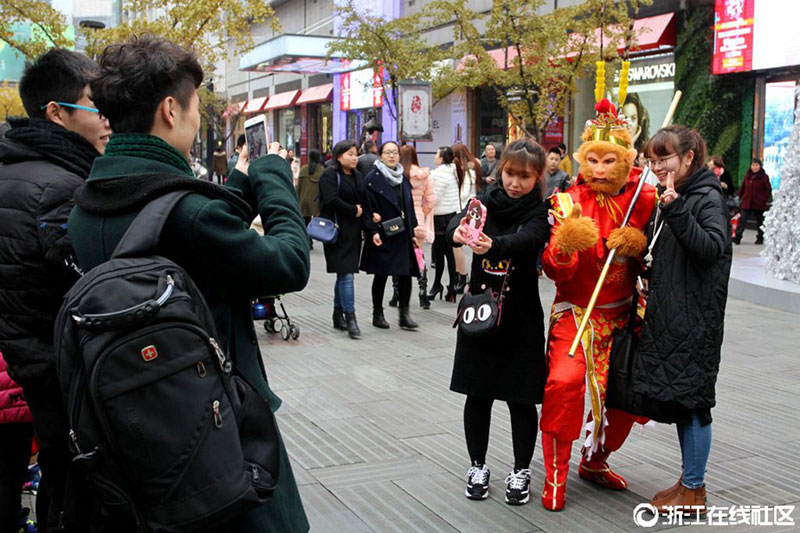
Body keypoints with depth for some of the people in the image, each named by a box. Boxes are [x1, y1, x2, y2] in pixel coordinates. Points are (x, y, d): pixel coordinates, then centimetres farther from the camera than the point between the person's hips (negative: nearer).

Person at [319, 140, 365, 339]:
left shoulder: (357, 175, 17)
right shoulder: (330, 175, -8)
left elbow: (364, 199, 20)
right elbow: (331, 200, -20)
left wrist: (362, 210, -2)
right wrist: (353, 211, -12)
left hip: (353, 231, 8)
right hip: (337, 231, -8)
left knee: (344, 274, 14)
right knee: (345, 274, -12)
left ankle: (338, 314, 23)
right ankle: (350, 318, -11)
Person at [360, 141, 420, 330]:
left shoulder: (403, 179, 14)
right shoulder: (372, 179, -6)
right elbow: (368, 208, -11)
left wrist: (412, 233, 15)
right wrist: (373, 231, -19)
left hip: (402, 235, 5)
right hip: (382, 236, -5)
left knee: (405, 274, -1)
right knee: (381, 275, 4)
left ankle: (404, 314, 7)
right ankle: (377, 314, 16)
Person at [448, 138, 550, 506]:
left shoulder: (538, 213, -6)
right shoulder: (486, 202, 2)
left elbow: (526, 240, -28)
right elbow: (457, 222, -17)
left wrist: (493, 244, -49)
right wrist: (458, 232, -42)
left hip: (521, 317, -2)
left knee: (521, 398, 4)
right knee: (477, 393, 9)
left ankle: (521, 471, 21)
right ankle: (477, 466, 26)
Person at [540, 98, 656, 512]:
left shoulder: (643, 199, -3)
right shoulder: (568, 202, -9)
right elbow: (555, 271, -16)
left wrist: (636, 246, -17)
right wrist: (565, 246, -38)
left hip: (622, 314, 3)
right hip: (575, 309, -3)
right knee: (563, 382, -22)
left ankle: (594, 461, 34)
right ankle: (555, 476, -6)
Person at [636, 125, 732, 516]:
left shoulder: (707, 197, -11)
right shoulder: (669, 197, 14)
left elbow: (712, 247, -25)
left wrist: (676, 212, -31)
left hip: (695, 318, -8)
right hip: (667, 315, 9)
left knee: (691, 399, -3)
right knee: (675, 397, 13)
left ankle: (694, 491, 9)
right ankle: (687, 480, 25)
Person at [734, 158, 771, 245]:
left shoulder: (764, 177, -4)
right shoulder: (747, 176, 7)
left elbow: (768, 190, -3)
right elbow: (742, 188, 15)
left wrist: (765, 200, -10)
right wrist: (740, 198, 8)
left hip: (759, 204, -3)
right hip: (746, 203, 3)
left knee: (760, 221, 11)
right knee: (742, 220, -6)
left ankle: (760, 238, 23)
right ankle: (737, 238, -9)